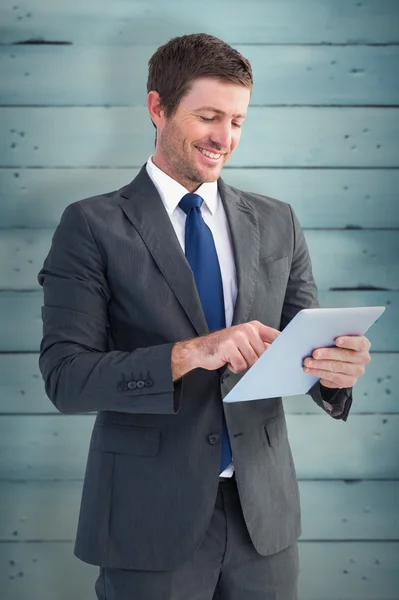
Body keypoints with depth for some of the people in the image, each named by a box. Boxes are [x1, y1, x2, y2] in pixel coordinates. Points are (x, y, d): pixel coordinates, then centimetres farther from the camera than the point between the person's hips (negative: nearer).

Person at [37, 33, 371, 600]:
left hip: (264, 512, 4)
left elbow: (305, 339, 7)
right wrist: (189, 354, -25)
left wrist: (336, 368, -16)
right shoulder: (93, 225, -5)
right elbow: (64, 375, -12)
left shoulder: (277, 222, 7)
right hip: (152, 518, -3)